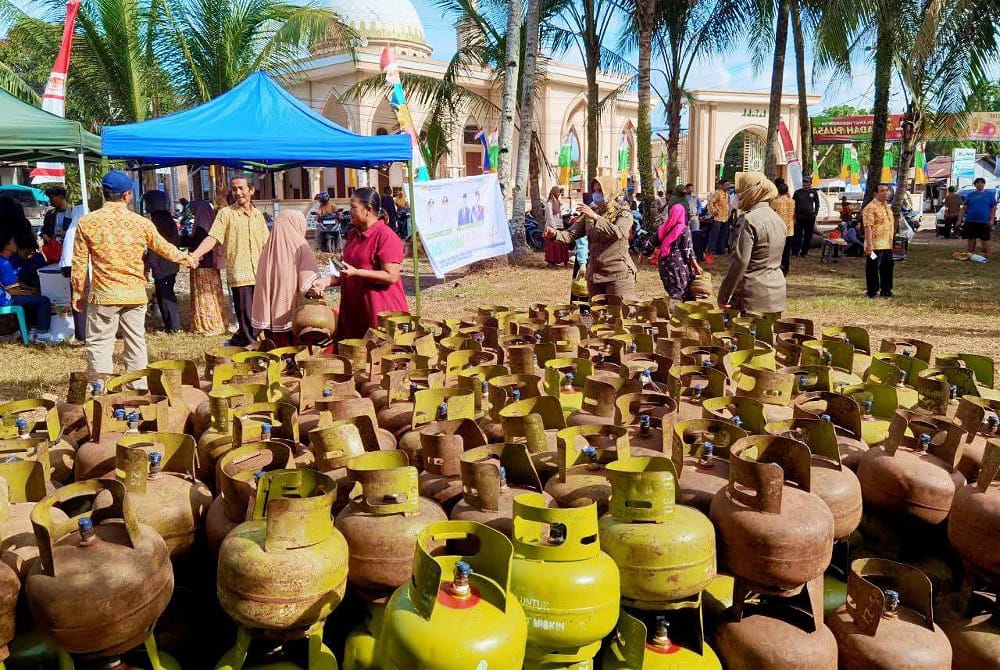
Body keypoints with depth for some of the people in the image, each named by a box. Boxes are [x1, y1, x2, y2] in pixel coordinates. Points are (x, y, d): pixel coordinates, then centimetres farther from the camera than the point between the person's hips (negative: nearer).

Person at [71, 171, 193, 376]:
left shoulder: (87, 223, -4)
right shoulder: (141, 223, -2)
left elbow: (79, 263, 0)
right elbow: (164, 248, 12)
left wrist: (77, 293, 10)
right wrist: (187, 259, 30)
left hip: (104, 295, -2)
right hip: (135, 294, 2)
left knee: (99, 344, 5)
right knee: (136, 342, 13)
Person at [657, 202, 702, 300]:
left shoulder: (662, 228, 3)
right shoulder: (684, 230, -10)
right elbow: (688, 250, -10)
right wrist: (696, 266, -4)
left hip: (664, 262, 5)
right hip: (679, 263, -5)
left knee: (671, 288, 15)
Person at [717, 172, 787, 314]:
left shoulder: (748, 220, -15)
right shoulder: (778, 219, 13)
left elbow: (740, 262, -19)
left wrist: (724, 296, -14)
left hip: (754, 297, -8)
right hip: (777, 294, 9)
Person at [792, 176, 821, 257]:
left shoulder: (814, 192, 7)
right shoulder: (797, 192, 5)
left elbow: (817, 204, 13)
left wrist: (815, 214, 3)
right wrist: (794, 215, -2)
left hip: (810, 217, 1)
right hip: (799, 216, -1)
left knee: (808, 236, 5)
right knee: (797, 235, -5)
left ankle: (804, 252, 13)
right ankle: (795, 251, -1)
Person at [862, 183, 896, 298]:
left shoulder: (887, 206, 16)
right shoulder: (870, 208, -13)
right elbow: (868, 227, -19)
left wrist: (892, 241, 22)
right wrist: (869, 245, -25)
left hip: (887, 245, 9)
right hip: (875, 245, -9)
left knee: (887, 268, 13)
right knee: (873, 269, -1)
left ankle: (886, 290, 23)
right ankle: (872, 292, 7)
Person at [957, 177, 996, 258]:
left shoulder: (990, 194, 7)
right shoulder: (970, 195, 9)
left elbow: (993, 208, 5)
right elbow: (964, 208, 8)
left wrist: (991, 219, -6)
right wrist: (959, 220, 2)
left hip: (984, 222, -1)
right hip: (970, 221, 1)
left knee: (985, 240, 2)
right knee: (971, 239, 6)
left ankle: (986, 256, 11)